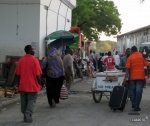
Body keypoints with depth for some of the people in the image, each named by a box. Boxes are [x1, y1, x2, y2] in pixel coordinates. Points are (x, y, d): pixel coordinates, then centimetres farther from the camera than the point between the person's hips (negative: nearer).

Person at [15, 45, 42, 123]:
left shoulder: (21, 60, 4)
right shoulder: (34, 60, -11)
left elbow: (18, 74, 6)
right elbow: (38, 74, -13)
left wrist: (19, 85, 15)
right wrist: (39, 84, 0)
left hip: (22, 86, 5)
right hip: (32, 85, -4)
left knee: (24, 101, 13)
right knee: (31, 101, 4)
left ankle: (25, 116, 20)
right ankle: (28, 117, -5)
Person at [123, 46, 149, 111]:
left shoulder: (130, 58, -1)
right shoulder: (142, 56, 3)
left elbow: (127, 69, -8)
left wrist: (125, 78, -8)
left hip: (133, 77, 0)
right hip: (141, 76, 0)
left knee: (133, 90, 17)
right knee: (139, 91, 0)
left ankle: (133, 104, 23)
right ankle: (136, 106, -2)